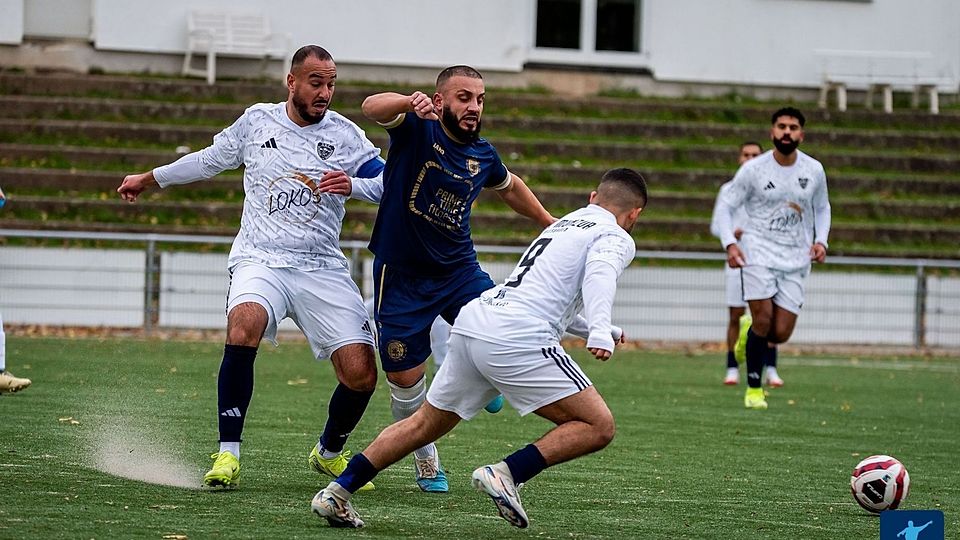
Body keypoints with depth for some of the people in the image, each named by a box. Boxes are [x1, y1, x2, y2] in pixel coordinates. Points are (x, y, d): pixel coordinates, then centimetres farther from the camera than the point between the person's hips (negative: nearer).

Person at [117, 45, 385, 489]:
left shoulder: (344, 134, 3)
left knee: (361, 376, -9)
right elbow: (211, 159, 24)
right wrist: (148, 179, 36)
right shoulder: (257, 120, 7)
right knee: (243, 329, -33)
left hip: (322, 270, 1)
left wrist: (353, 186, -21)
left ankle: (329, 453, 23)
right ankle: (228, 454, -24)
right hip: (260, 261, -1)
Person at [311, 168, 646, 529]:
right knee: (598, 427, -4)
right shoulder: (616, 238, 7)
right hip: (517, 339, -8)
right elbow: (598, 276, -16)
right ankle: (506, 474, -17)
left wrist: (595, 330, 55)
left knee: (426, 424, 21)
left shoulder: (562, 225, 31)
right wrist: (600, 331, -31)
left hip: (471, 322, 8)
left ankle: (335, 494, 17)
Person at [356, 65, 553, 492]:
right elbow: (372, 108, -32)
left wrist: (548, 221, 36)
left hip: (459, 270, 3)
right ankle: (425, 457, 24)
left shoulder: (482, 155, 3)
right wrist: (408, 102, -53)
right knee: (404, 377, 0)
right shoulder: (417, 129, -12)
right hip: (401, 276, -3)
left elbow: (509, 186, 26)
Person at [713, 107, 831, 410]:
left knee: (781, 334, -4)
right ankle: (753, 388, 2)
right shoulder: (754, 169, -5)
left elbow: (822, 208, 20)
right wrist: (730, 244, -14)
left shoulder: (814, 171, 4)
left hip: (795, 260, 3)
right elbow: (725, 206, 0)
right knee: (763, 320, -15)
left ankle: (752, 335, 32)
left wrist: (820, 241, 2)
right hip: (758, 253, -3)